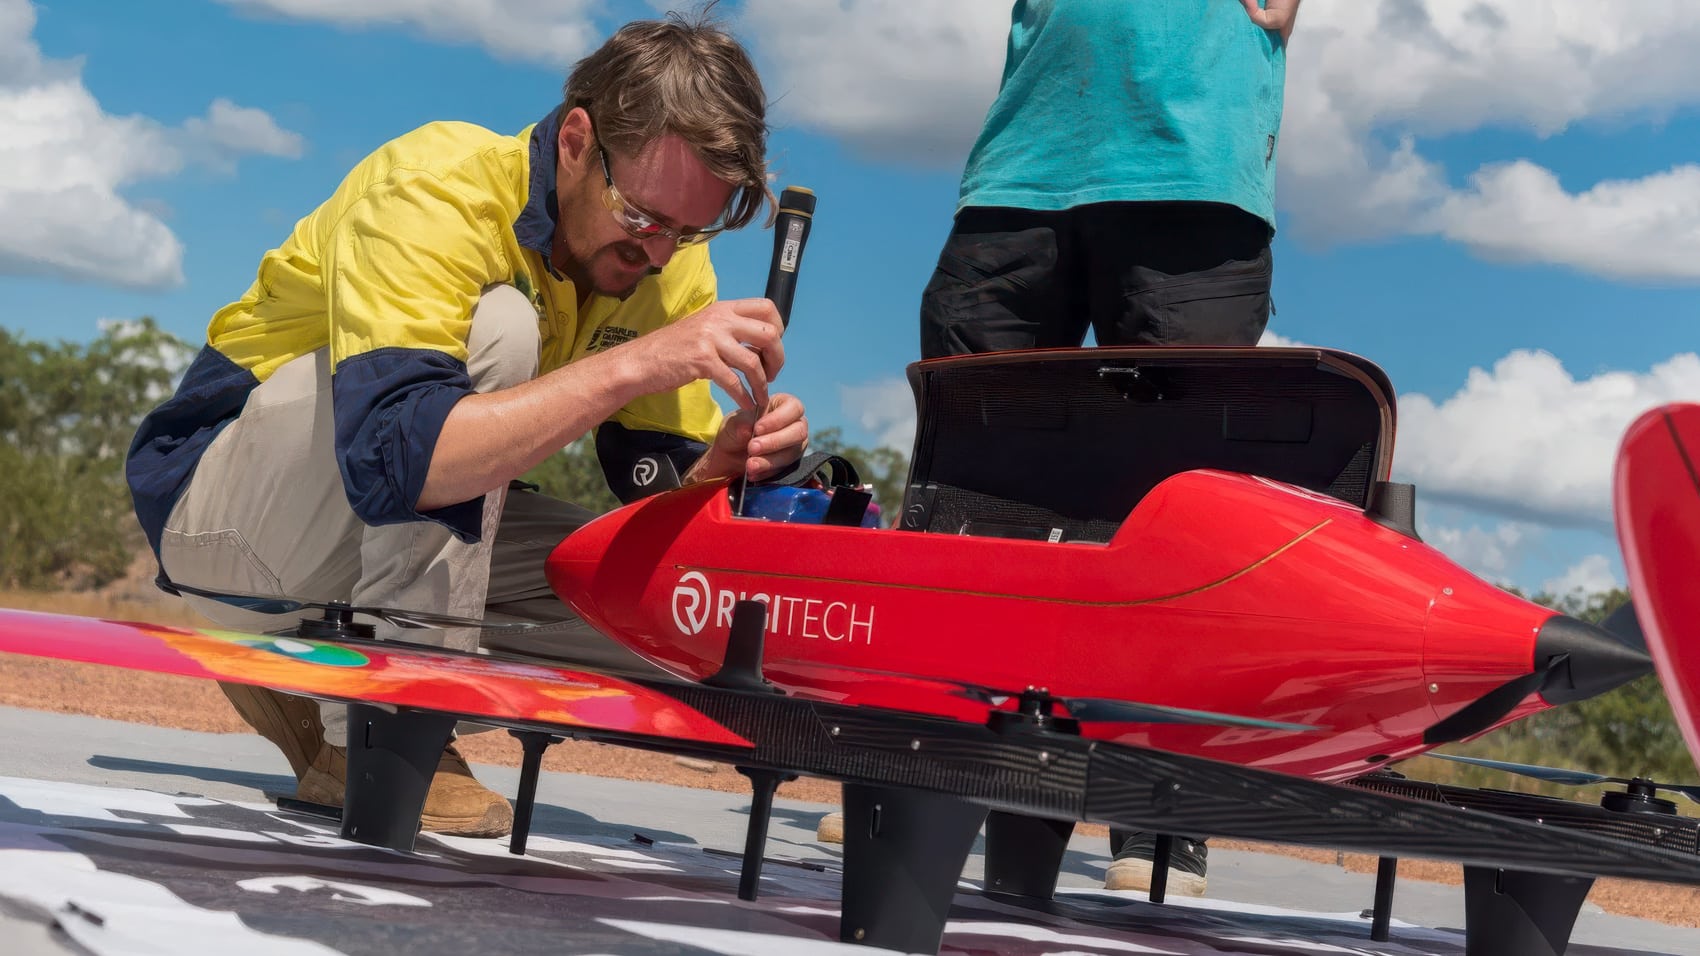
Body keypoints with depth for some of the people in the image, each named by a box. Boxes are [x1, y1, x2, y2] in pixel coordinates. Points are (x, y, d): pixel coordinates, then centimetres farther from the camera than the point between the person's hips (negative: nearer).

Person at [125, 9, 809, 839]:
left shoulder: (670, 258, -6)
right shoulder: (433, 189, -28)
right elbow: (392, 462, -43)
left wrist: (726, 462, -29)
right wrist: (640, 361, -46)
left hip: (400, 537, 7)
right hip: (213, 504, -7)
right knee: (497, 327, -31)